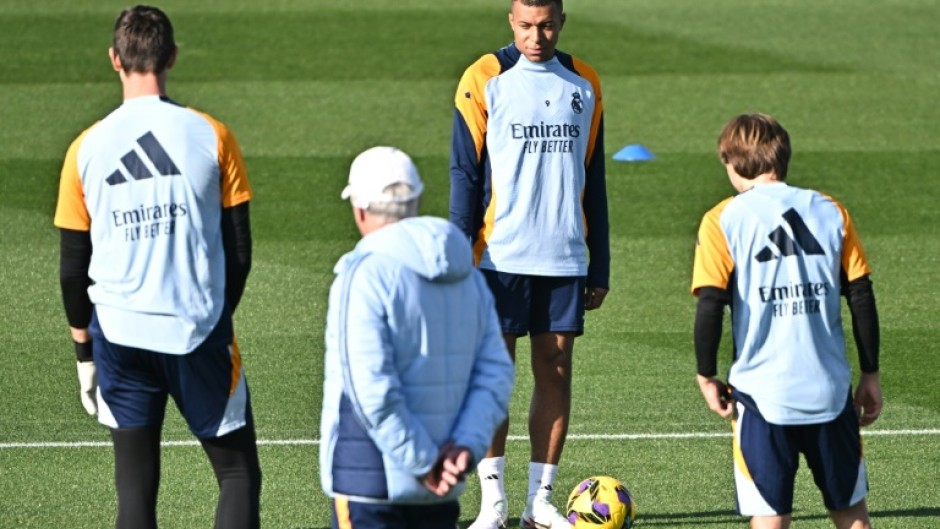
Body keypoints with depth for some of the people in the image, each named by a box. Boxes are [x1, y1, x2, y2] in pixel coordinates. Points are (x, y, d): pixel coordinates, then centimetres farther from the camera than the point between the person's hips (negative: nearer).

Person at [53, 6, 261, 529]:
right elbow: (239, 250, 1)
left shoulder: (86, 150, 0)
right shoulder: (211, 136, -4)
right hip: (199, 331, -2)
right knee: (239, 471, 9)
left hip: (120, 334, 2)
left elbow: (73, 269, 4)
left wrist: (85, 352, 16)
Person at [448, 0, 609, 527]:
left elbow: (593, 180, 14)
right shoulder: (486, 80, -1)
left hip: (565, 259, 3)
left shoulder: (584, 83, 9)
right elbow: (465, 175, -2)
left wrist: (600, 266, 12)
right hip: (501, 257, -3)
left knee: (556, 371, 2)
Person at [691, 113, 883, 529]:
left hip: (762, 393, -3)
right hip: (831, 392, 3)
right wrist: (870, 374, 14)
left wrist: (707, 377, 3)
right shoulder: (831, 213, 6)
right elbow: (862, 299, 5)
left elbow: (710, 306, -10)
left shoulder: (723, 221, -3)